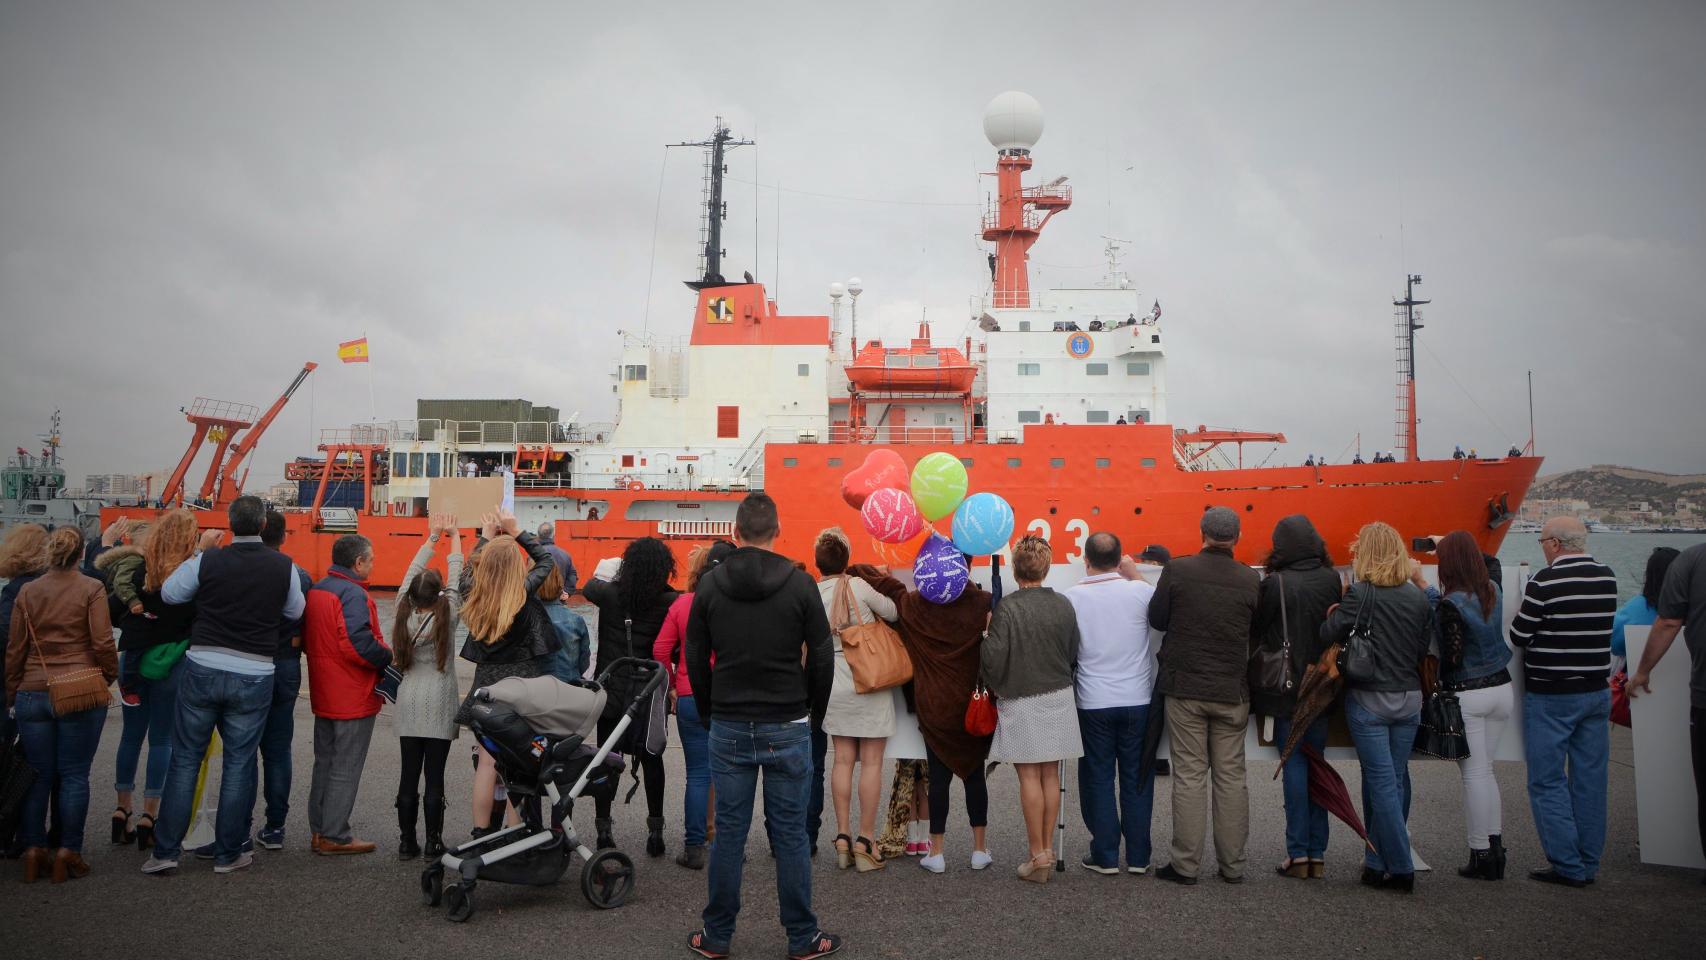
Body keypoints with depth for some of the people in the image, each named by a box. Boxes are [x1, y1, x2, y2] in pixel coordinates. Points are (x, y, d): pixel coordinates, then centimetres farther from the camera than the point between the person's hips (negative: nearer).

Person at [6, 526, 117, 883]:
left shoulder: (27, 592, 5)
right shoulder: (91, 589, -7)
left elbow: (15, 649, 9)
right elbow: (103, 643, -10)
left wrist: (12, 694, 18)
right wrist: (110, 676, 7)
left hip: (32, 693, 4)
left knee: (38, 775, 11)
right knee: (74, 775, 4)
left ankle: (33, 852, 15)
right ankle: (67, 853, 7)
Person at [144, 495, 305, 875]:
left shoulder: (206, 561, -6)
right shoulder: (283, 566, -4)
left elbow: (169, 593, 10)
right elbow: (295, 612, 10)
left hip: (202, 669, 0)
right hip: (254, 676, 0)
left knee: (185, 759, 12)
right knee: (238, 764, 8)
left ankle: (165, 850, 14)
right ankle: (228, 854, 16)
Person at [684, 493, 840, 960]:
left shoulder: (709, 585, 0)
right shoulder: (799, 583, -6)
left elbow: (695, 659, 5)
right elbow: (822, 658, -3)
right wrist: (814, 713, 10)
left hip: (728, 728, 2)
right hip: (787, 728, -1)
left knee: (729, 833, 9)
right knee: (790, 835, 6)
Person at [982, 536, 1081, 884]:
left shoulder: (1007, 608, -17)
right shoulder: (1064, 606, -3)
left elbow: (993, 659, -16)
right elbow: (1074, 654, 6)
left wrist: (995, 686, 5)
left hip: (1021, 702, -4)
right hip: (1059, 698, 5)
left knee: (1030, 777, 2)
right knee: (1050, 775, 12)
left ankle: (1038, 857, 7)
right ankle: (1048, 851, 19)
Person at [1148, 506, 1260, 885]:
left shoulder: (1177, 570, -9)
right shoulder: (1251, 580, -4)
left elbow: (1156, 619, -1)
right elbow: (1257, 631, 4)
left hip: (1185, 688, -2)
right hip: (1232, 691, 2)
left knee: (1189, 776, 4)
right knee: (1231, 777, 10)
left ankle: (1186, 864, 8)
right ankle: (1232, 865, 17)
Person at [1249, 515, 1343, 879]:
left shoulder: (1276, 583, -14)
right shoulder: (1332, 580, -3)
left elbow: (1256, 630, -5)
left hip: (1287, 687, -4)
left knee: (1294, 764, 2)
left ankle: (1298, 853, 4)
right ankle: (1317, 854, 14)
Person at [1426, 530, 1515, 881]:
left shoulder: (1450, 605, -18)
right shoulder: (1494, 591, 2)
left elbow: (1451, 659, -18)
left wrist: (1432, 681, -2)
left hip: (1466, 695, -6)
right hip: (1501, 688, 6)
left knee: (1474, 773, 1)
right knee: (1485, 770, 16)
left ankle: (1481, 855, 7)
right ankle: (1496, 847, 18)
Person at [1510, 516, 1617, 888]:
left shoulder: (1545, 581, -16)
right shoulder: (1608, 578, 2)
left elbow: (1518, 636, -11)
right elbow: (1599, 626, 14)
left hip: (1550, 695, -6)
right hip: (1596, 691, 6)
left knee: (1548, 781, 3)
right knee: (1590, 778, 11)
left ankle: (1568, 866, 3)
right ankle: (1589, 863, 19)